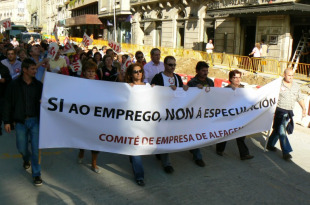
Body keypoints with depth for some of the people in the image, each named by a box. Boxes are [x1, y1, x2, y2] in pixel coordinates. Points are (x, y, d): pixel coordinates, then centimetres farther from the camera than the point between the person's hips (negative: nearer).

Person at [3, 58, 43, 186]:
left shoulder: (38, 85, 0)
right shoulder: (14, 85, -3)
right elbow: (8, 104, 2)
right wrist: (7, 121, -1)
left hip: (35, 120, 0)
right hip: (20, 122, 0)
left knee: (36, 148, -3)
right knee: (22, 148, 11)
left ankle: (36, 174, 12)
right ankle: (26, 159, 46)